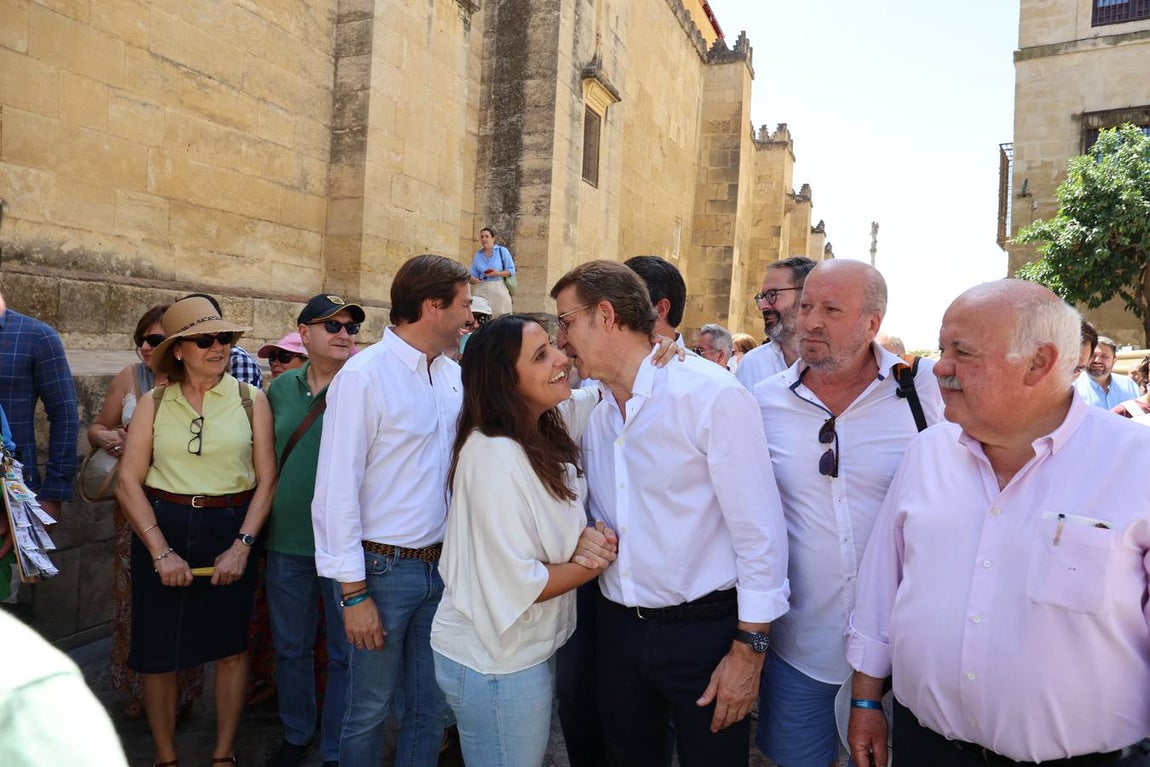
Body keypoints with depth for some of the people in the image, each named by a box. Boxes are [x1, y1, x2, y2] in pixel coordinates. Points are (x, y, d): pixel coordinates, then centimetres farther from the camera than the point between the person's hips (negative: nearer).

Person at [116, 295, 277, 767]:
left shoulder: (250, 400, -2)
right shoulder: (154, 405, 0)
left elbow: (267, 479, -3)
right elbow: (128, 482, -5)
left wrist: (242, 545, -11)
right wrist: (161, 551, -12)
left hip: (231, 529, 0)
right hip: (162, 528, 1)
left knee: (230, 645, 11)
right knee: (158, 650, 8)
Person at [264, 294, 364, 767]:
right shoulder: (281, 388, 5)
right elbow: (267, 457, 15)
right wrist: (262, 525, 14)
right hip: (286, 541, 5)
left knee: (344, 654, 10)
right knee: (290, 647, 20)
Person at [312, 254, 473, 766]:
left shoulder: (453, 375, 4)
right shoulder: (365, 375, -14)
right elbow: (337, 489, -15)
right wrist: (354, 592, -14)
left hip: (442, 565, 6)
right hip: (385, 569, -5)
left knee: (430, 707, 18)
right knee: (370, 709, 12)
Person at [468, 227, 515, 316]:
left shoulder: (502, 251, 3)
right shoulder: (477, 255, 12)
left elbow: (511, 270, 0)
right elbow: (473, 274, 12)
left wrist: (497, 274, -15)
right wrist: (472, 279, -11)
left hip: (498, 289, -3)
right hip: (481, 290, 3)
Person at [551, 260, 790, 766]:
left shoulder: (712, 395, -17)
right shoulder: (595, 412, 4)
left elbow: (759, 530, -16)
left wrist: (748, 649, -15)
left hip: (703, 630, -6)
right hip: (618, 625, 6)